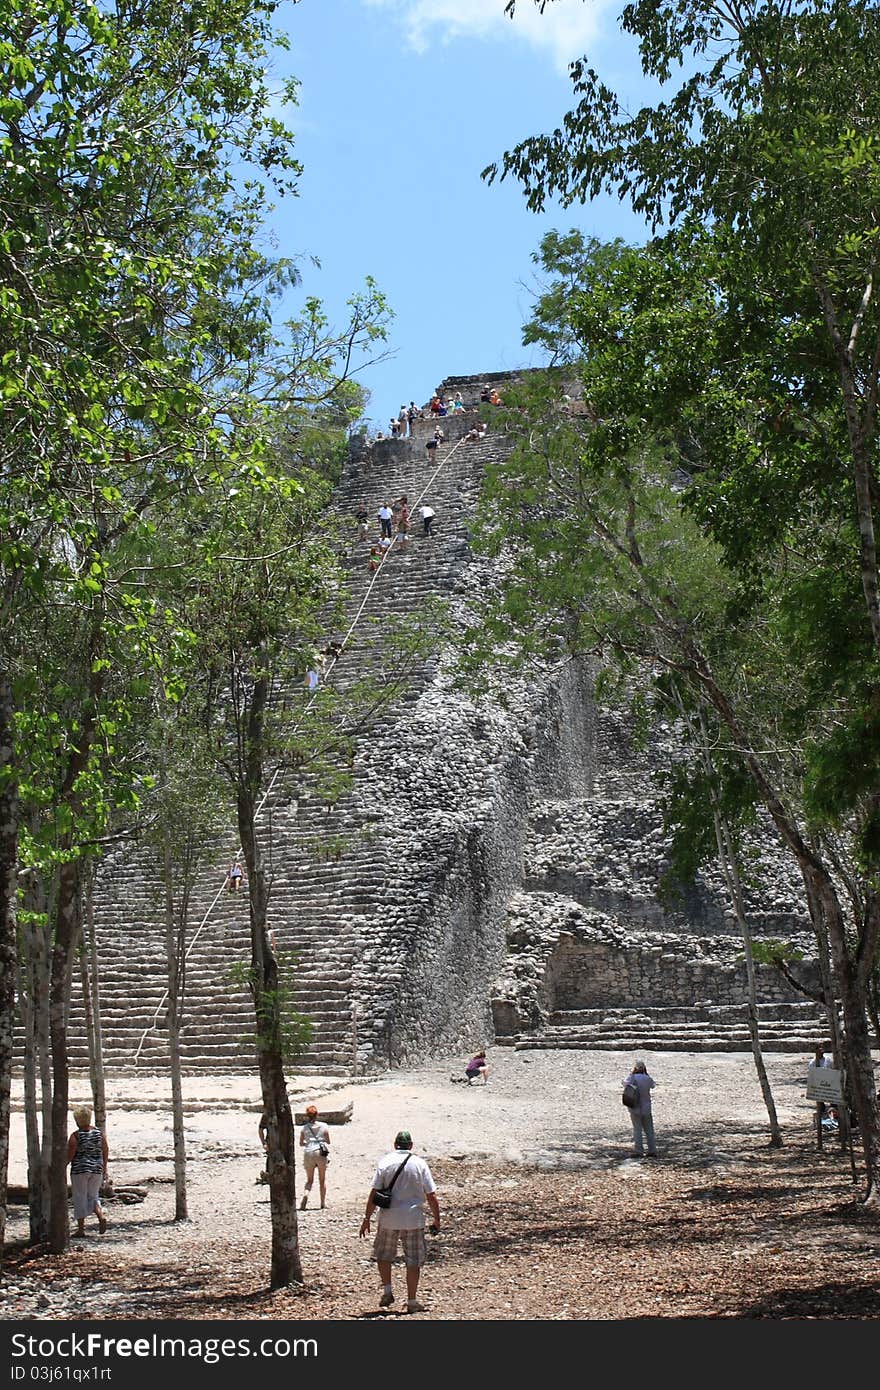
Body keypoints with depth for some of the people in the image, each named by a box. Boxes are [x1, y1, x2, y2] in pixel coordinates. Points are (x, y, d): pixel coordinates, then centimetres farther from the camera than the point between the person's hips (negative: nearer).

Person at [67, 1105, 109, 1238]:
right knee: (93, 1196, 17)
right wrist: (104, 1170, 17)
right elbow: (105, 1153, 7)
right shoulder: (100, 1133, 2)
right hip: (96, 1169, 4)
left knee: (80, 1198, 7)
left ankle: (81, 1229, 10)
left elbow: (69, 1156, -10)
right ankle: (101, 1217, -8)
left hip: (79, 1169, -4)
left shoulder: (75, 1136, -11)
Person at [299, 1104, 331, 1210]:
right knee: (322, 1180, 13)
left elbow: (301, 1144, 5)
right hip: (321, 1153, -1)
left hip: (309, 1154, 1)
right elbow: (328, 1142, 4)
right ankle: (323, 1204, 15)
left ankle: (305, 1196, -15)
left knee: (309, 1180, 12)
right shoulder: (323, 1126, -3)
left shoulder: (304, 1128, -1)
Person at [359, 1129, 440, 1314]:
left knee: (383, 1255, 21)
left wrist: (366, 1218, 0)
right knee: (413, 1261, 9)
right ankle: (411, 1301, 10)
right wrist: (436, 1219, 10)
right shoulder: (420, 1164, 0)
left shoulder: (384, 1162, -2)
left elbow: (374, 1193, -6)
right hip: (413, 1219, 0)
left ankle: (387, 1291, 15)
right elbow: (431, 1196, -1)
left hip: (388, 1218, 0)